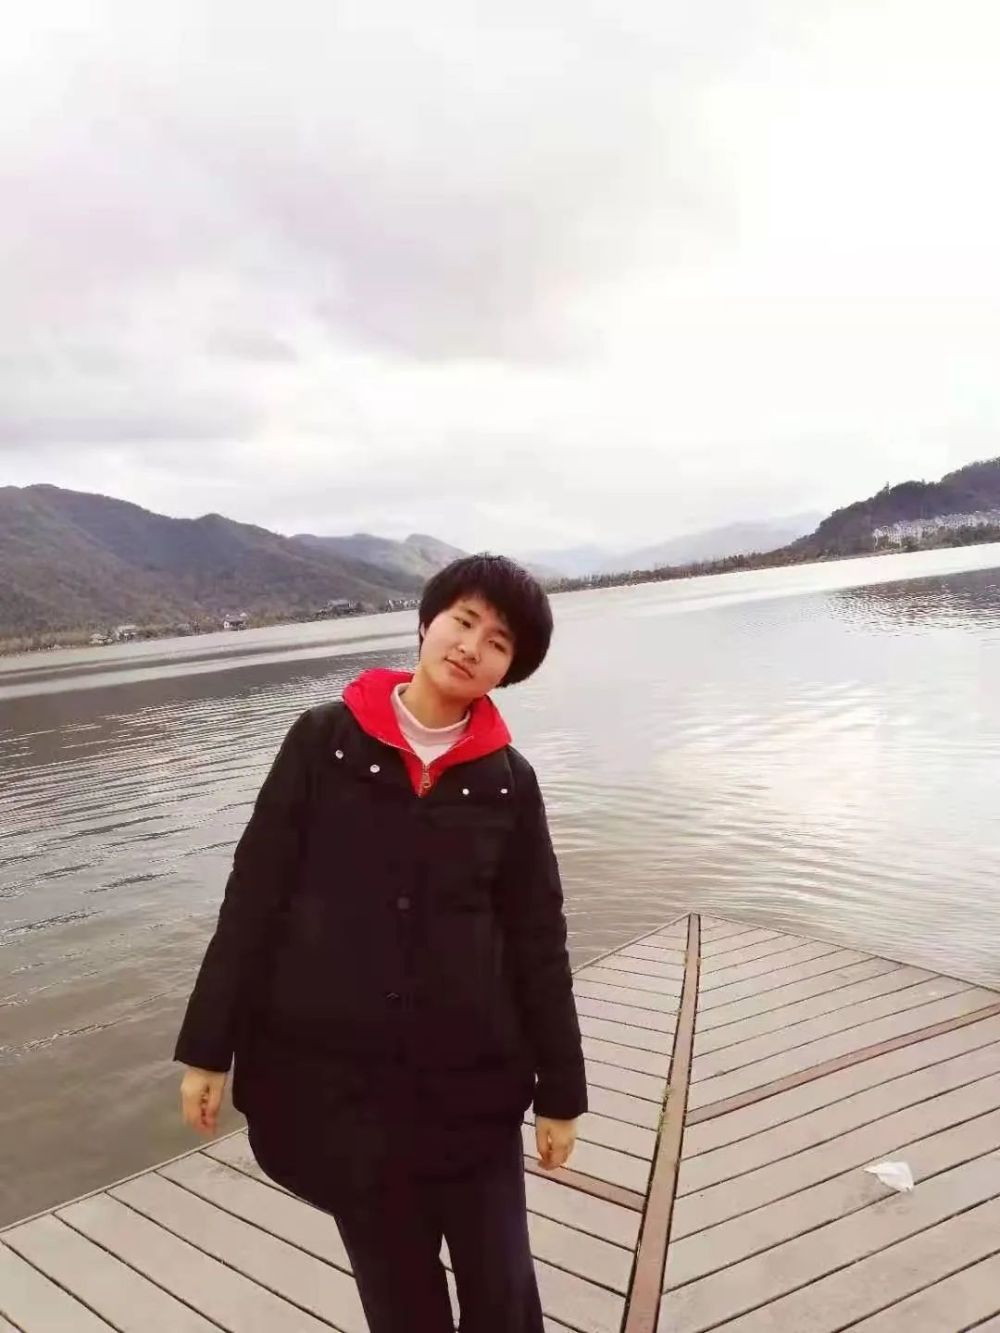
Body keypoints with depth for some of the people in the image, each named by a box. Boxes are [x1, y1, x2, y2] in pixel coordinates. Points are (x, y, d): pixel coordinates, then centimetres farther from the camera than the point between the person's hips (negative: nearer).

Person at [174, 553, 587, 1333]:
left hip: (470, 1078, 1)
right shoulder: (324, 742, -7)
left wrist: (560, 1091, 4)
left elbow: (538, 940, 1)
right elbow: (253, 896, -4)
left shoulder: (508, 781, -4)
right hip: (332, 1075, 0)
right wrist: (208, 1048, -2)